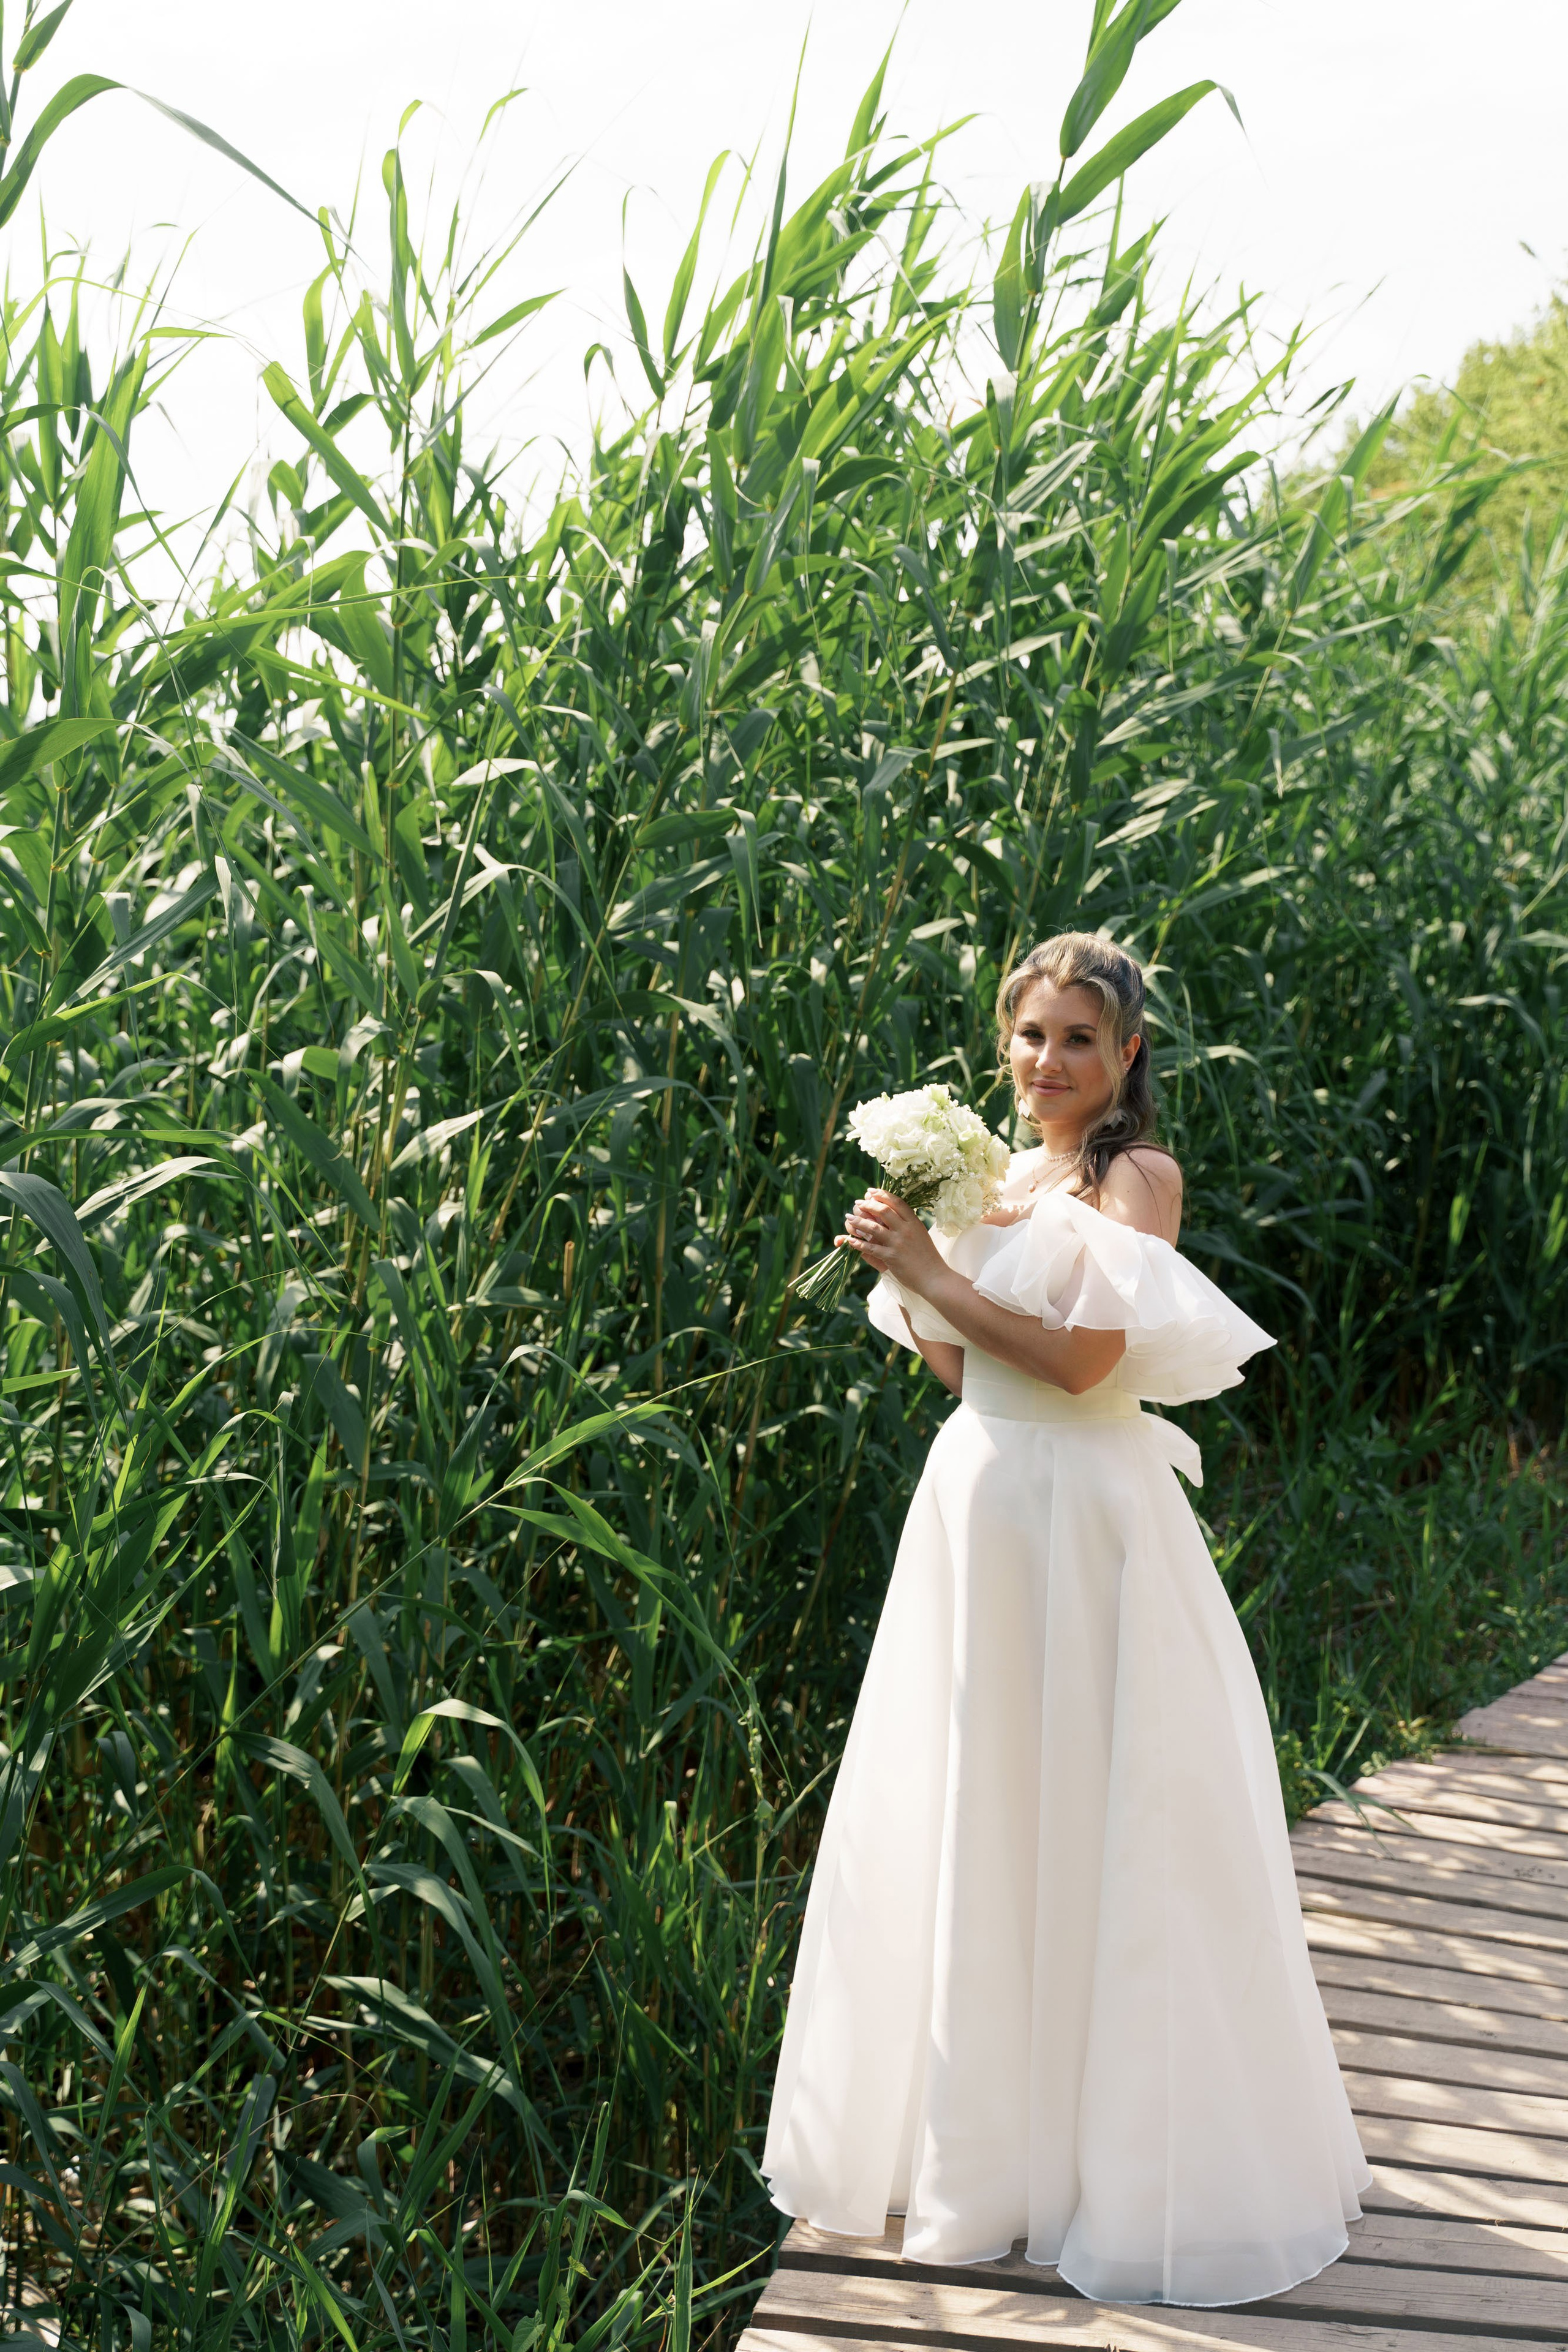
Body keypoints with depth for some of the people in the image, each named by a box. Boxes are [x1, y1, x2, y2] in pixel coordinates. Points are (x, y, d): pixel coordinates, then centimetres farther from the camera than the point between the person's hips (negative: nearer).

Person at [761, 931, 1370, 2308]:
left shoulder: (1137, 1176, -9)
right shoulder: (1001, 1178, 12)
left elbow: (1079, 1360, -19)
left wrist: (933, 1272, -14)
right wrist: (909, 1266, 0)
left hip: (1081, 1521, -8)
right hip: (978, 1503, 8)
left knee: (1085, 1823, 1)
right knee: (970, 1817, 14)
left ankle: (1118, 2151, 16)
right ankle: (982, 2128, 29)